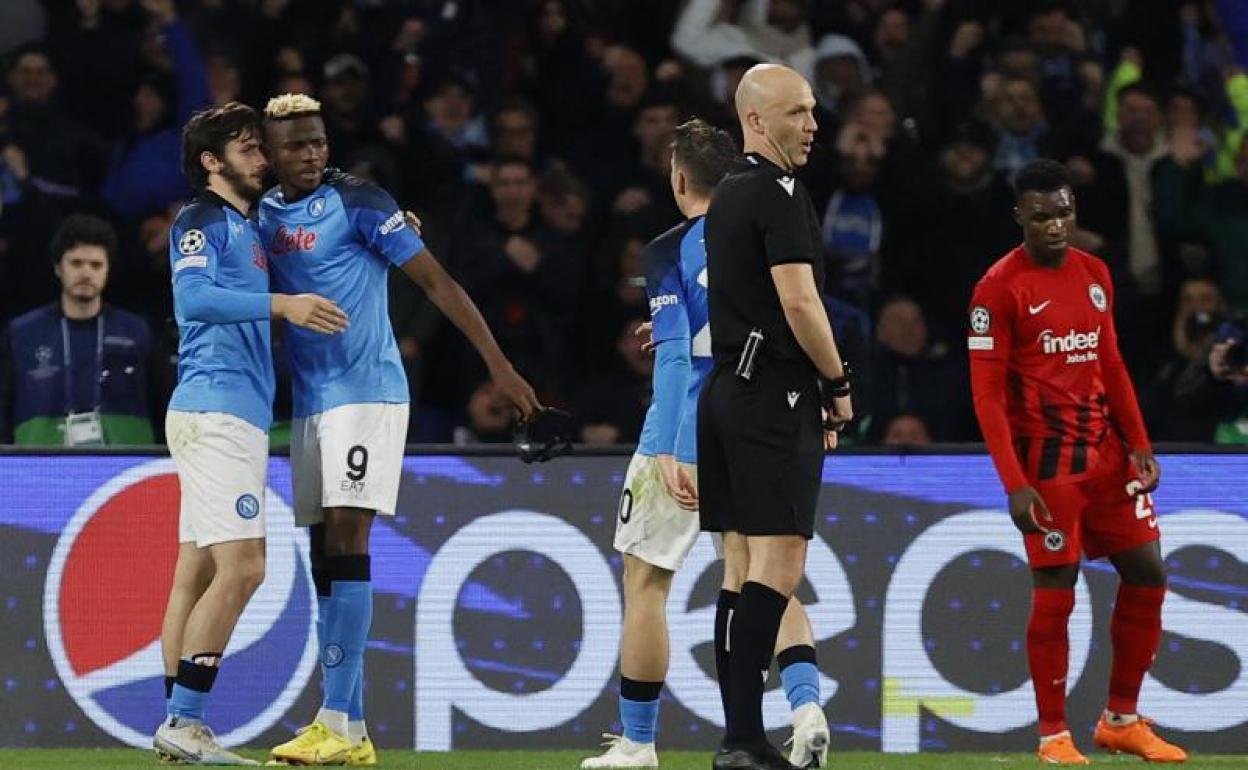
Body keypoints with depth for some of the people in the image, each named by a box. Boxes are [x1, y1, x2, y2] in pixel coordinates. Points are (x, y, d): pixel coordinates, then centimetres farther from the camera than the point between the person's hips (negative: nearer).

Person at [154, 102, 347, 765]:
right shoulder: (201, 221, -5)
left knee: (198, 569, 6)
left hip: (236, 415, 10)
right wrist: (282, 304, -27)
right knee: (241, 565, -16)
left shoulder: (247, 229, 23)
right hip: (215, 409, -10)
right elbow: (192, 295, -20)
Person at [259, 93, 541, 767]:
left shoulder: (358, 204, -8)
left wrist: (498, 364, -13)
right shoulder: (263, 215, 11)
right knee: (324, 558, 5)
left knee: (346, 542, -14)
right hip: (308, 402, 7)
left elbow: (437, 282, -9)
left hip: (366, 390, -7)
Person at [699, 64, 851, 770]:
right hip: (774, 392, -10)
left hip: (726, 390, 10)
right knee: (779, 563, -12)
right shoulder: (779, 193, -11)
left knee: (743, 568, 8)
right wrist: (839, 385, -7)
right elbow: (798, 300, -19)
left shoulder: (727, 197, 18)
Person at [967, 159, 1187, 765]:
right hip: (1045, 459, -7)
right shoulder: (998, 289, -9)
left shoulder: (1094, 275, 11)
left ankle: (1121, 721, 19)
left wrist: (1139, 445, 7)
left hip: (1104, 451, 7)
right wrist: (1014, 483, -18)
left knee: (1147, 574, 6)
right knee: (1054, 594, -6)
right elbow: (987, 395, -11)